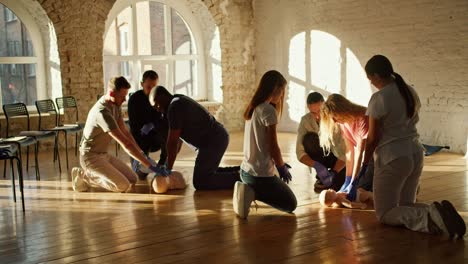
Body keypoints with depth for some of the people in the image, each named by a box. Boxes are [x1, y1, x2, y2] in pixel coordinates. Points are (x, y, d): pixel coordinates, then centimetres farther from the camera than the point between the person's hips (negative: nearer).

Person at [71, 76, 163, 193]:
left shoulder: (115, 105, 0)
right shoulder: (102, 112, -29)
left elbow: (125, 132, 5)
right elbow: (125, 143, -31)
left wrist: (143, 155, -2)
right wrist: (149, 165, -30)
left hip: (104, 154, 9)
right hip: (91, 156, -9)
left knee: (132, 180, 3)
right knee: (123, 186, -21)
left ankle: (91, 175, 13)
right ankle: (84, 175, -2)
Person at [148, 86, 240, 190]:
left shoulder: (174, 107, -16)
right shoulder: (179, 101, 16)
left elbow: (173, 142, -17)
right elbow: (177, 139, 18)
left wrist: (168, 169, -8)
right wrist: (167, 164, 17)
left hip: (213, 141, -11)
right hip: (218, 138, 11)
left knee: (200, 182, -11)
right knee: (206, 173, 22)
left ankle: (238, 177, -10)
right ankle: (240, 171, 20)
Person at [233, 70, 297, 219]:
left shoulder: (252, 108, 8)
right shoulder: (269, 110, -18)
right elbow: (273, 146, -16)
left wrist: (279, 164, 14)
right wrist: (282, 167, 1)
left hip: (246, 171, 8)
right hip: (261, 175, -8)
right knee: (291, 204, 14)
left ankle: (250, 192, 6)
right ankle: (253, 194, -6)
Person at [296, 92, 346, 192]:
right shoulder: (305, 120, -20)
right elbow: (300, 152, -23)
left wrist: (333, 173, -38)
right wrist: (317, 166, -41)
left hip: (339, 157, -3)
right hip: (322, 154, 3)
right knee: (309, 139, -29)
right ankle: (321, 177, -11)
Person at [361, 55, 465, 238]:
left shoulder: (379, 98, -15)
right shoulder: (410, 91, 9)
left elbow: (373, 138, -13)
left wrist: (365, 163, -1)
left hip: (392, 157, -8)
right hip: (416, 154, 8)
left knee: (385, 214, 2)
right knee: (405, 206, 20)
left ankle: (429, 217, -22)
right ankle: (437, 213, -10)